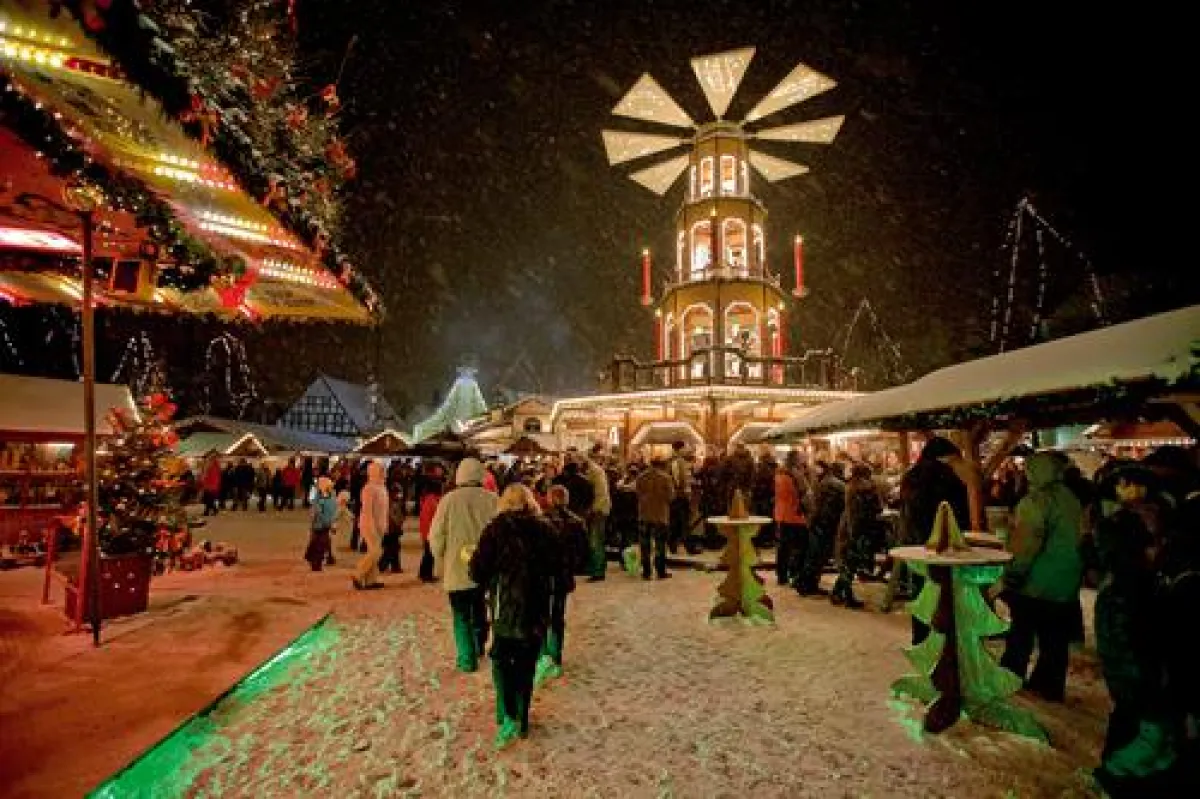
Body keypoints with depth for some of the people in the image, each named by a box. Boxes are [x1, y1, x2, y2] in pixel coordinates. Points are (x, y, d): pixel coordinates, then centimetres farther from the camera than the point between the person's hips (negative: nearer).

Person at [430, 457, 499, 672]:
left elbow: (436, 535, -6)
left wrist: (440, 562, 10)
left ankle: (467, 658, 9)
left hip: (457, 568, -3)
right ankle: (479, 646, 37)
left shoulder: (449, 499, -11)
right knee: (479, 609, 24)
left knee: (462, 616, 9)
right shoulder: (492, 499, -7)